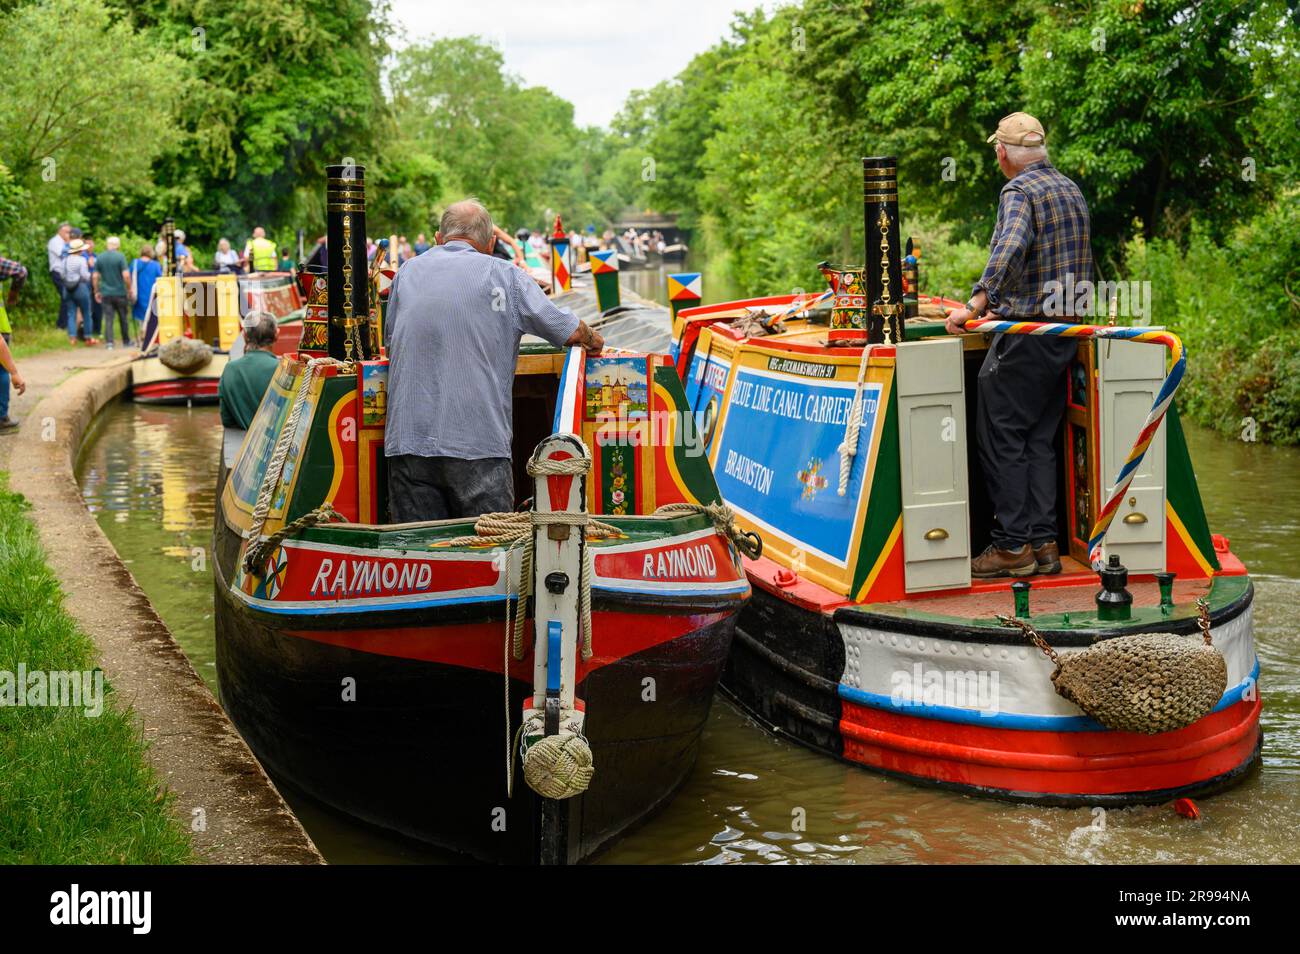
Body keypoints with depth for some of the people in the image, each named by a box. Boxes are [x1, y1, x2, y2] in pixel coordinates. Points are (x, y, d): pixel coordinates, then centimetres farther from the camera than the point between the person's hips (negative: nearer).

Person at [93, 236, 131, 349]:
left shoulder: (100, 258, 4)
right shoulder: (120, 257, -7)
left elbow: (95, 276, 4)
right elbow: (126, 275, -14)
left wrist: (96, 292, 12)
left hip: (105, 293, 2)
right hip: (120, 293, -2)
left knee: (109, 318, 1)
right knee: (123, 318, 11)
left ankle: (109, 341, -10)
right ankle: (126, 341, 20)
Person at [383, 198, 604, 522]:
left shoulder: (407, 273, 14)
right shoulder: (504, 275, 5)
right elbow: (571, 331, 8)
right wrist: (593, 341, 30)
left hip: (407, 442, 3)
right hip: (478, 444, -3)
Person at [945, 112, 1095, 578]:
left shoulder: (1020, 191, -11)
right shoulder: (1072, 190, 17)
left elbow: (1011, 248, -31)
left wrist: (976, 303, -36)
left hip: (1025, 334, -9)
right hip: (1067, 334, 9)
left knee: (1001, 437, -3)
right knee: (1040, 439, 12)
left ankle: (1013, 545, -2)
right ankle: (1044, 542, 10)